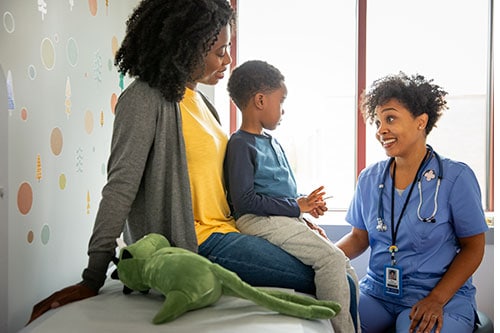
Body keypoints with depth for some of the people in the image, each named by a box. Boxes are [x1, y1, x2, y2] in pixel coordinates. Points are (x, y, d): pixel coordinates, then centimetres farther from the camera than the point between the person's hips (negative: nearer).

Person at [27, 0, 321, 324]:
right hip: (196, 242, -9)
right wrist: (92, 280, -17)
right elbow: (120, 187, -16)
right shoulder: (145, 99, -12)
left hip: (224, 227, 9)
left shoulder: (198, 100, 14)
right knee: (311, 276, -11)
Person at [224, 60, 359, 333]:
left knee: (346, 271, 2)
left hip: (285, 219, 9)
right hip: (259, 220, -9)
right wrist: (297, 206, -15)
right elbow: (244, 201, -18)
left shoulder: (272, 142, 21)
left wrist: (306, 213, 11)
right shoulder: (241, 144, -9)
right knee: (331, 258, -22)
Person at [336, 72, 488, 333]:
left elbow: (473, 247, -3)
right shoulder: (369, 179, 5)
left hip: (442, 294, -3)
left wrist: (436, 299, -14)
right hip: (377, 291, 3)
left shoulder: (456, 177, -7)